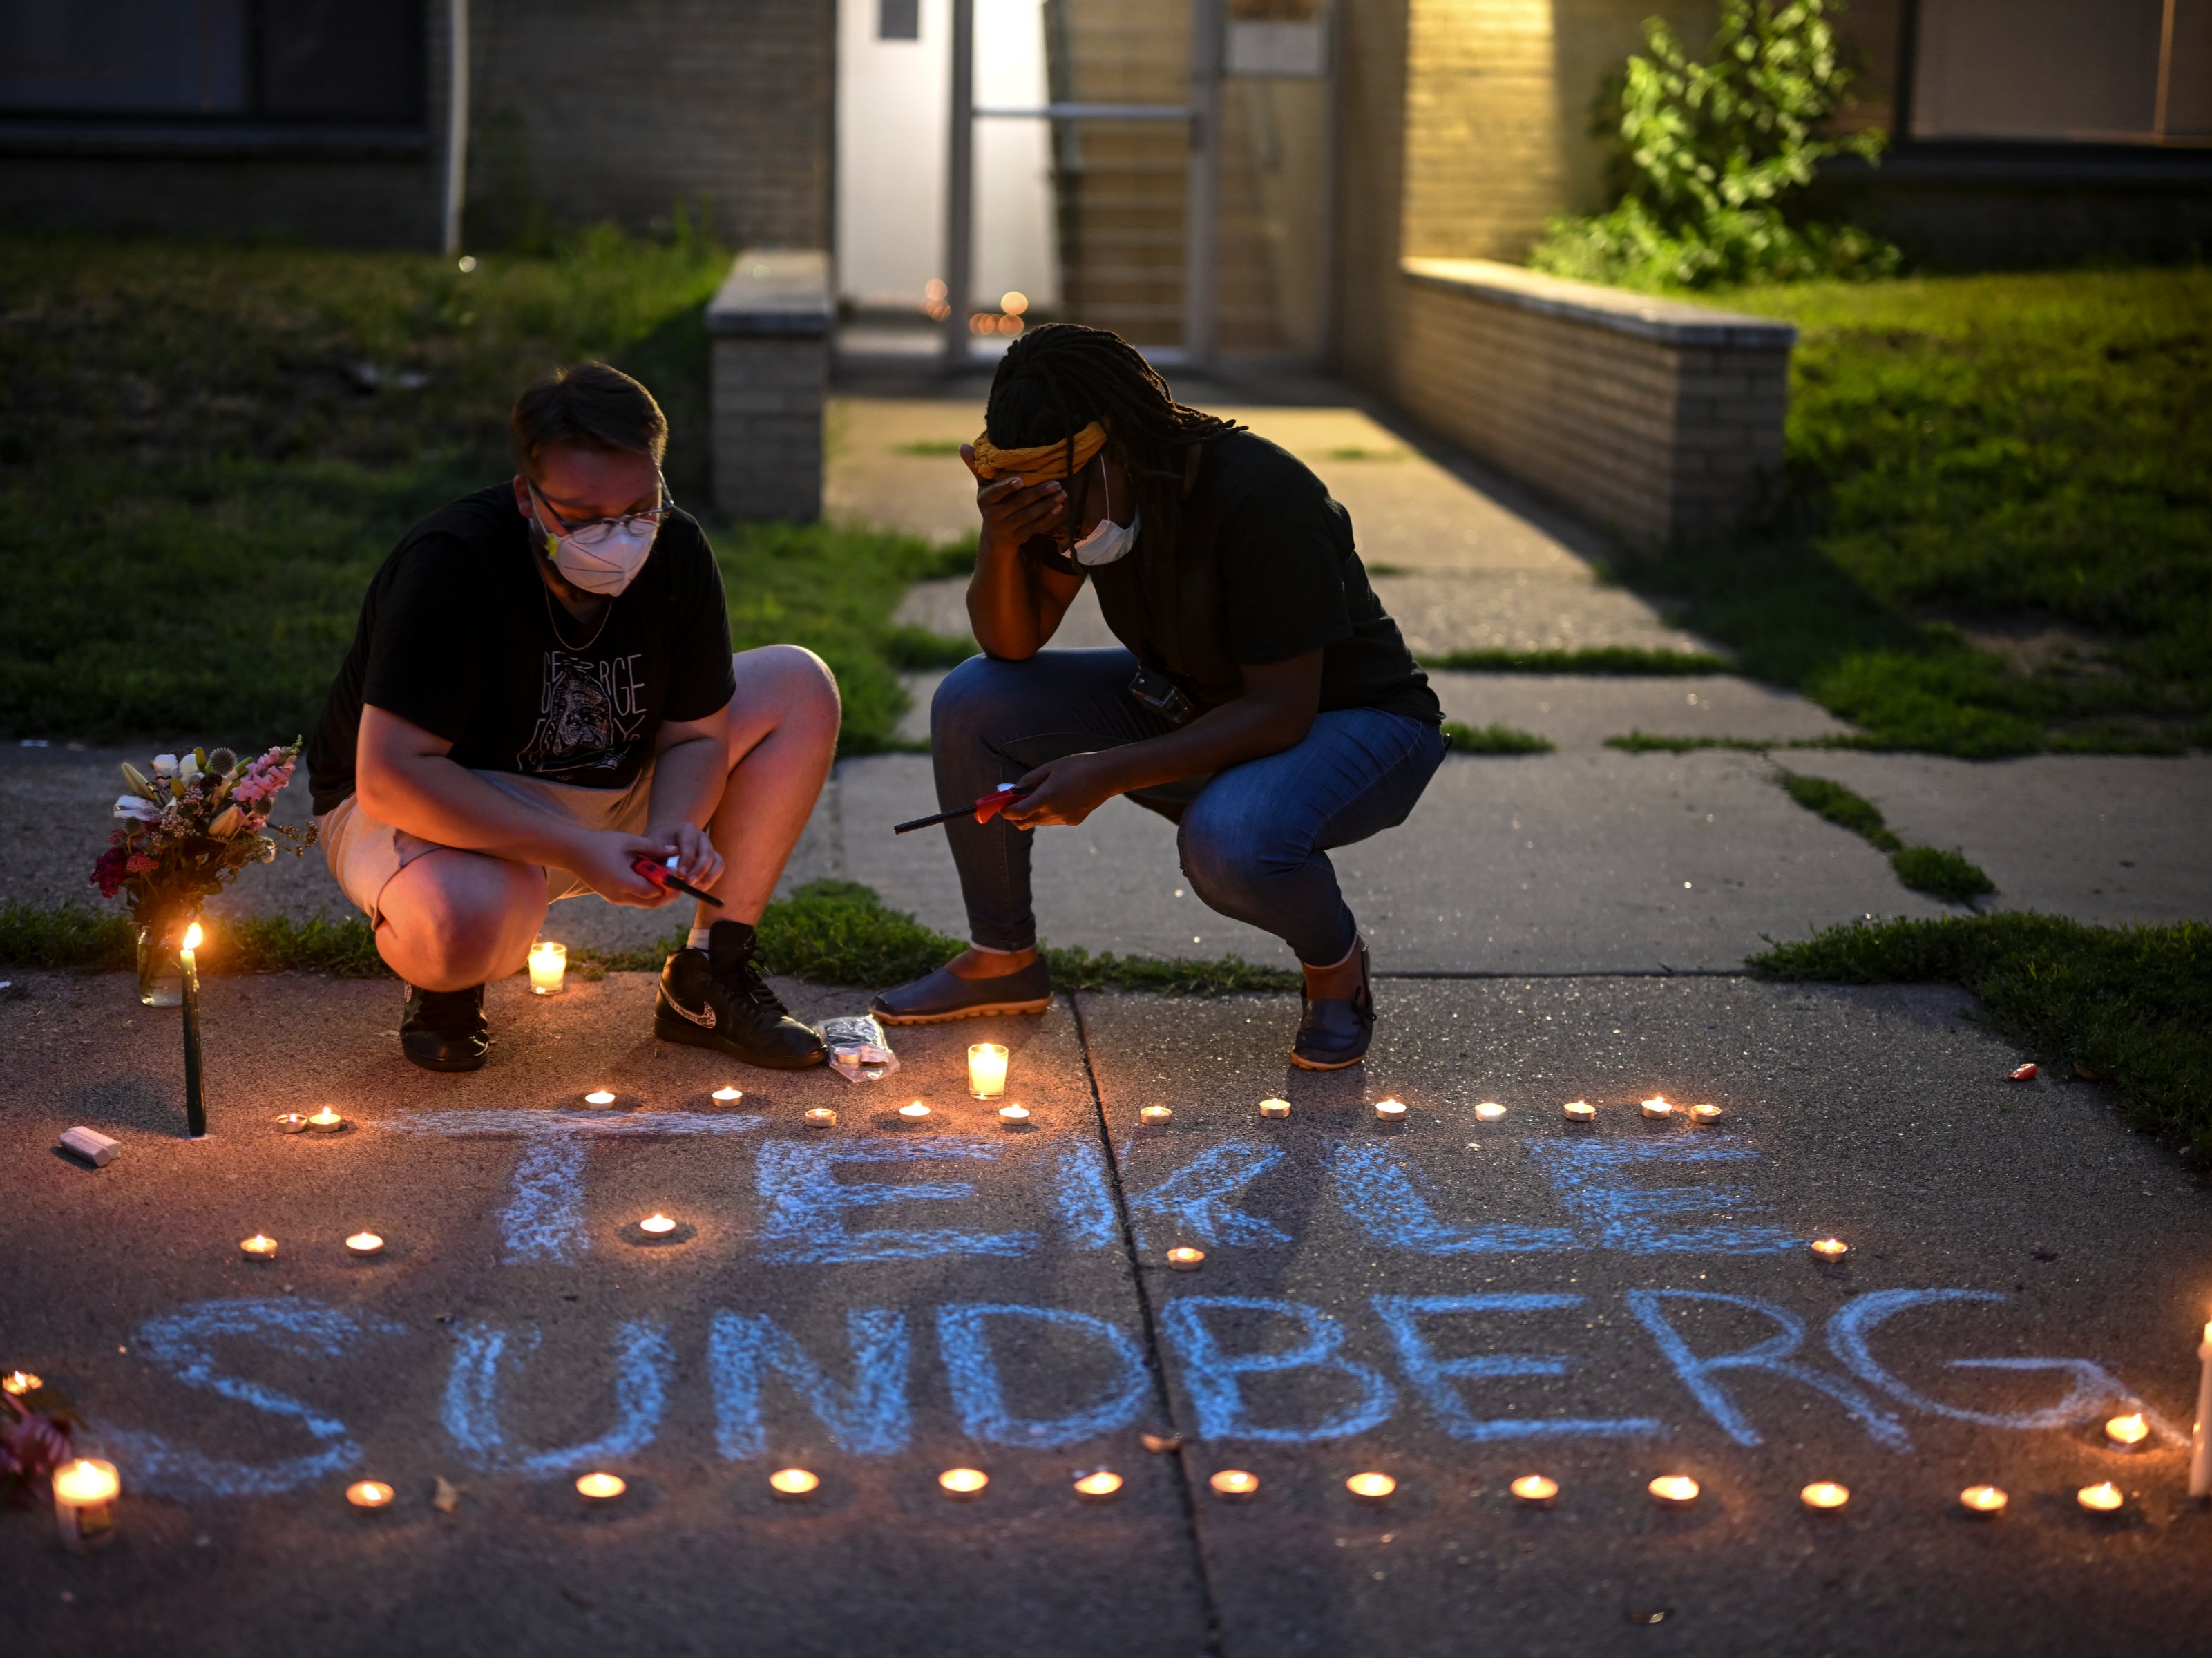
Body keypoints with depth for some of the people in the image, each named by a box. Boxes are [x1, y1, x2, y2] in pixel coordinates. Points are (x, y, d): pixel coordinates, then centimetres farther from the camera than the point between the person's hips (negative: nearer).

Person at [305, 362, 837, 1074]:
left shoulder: (677, 552, -12)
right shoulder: (449, 567, -29)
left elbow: (694, 735, -3)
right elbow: (389, 778, -34)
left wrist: (675, 829, -27)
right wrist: (580, 851, -38)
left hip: (607, 788, 6)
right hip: (444, 811, -6)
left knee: (798, 687, -7)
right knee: (461, 923, -42)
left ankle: (707, 983, -3)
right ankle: (444, 980, 0)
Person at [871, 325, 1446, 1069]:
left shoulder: (1260, 495, -32)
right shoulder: (1073, 488, -10)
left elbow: (1281, 714, -31)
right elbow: (1012, 645, -6)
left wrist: (1107, 773, -35)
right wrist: (1000, 542, -26)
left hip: (1348, 721, -7)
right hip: (1187, 704, 7)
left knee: (1229, 841, -40)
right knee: (969, 705, -11)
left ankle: (1336, 961, -4)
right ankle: (1003, 960, 7)